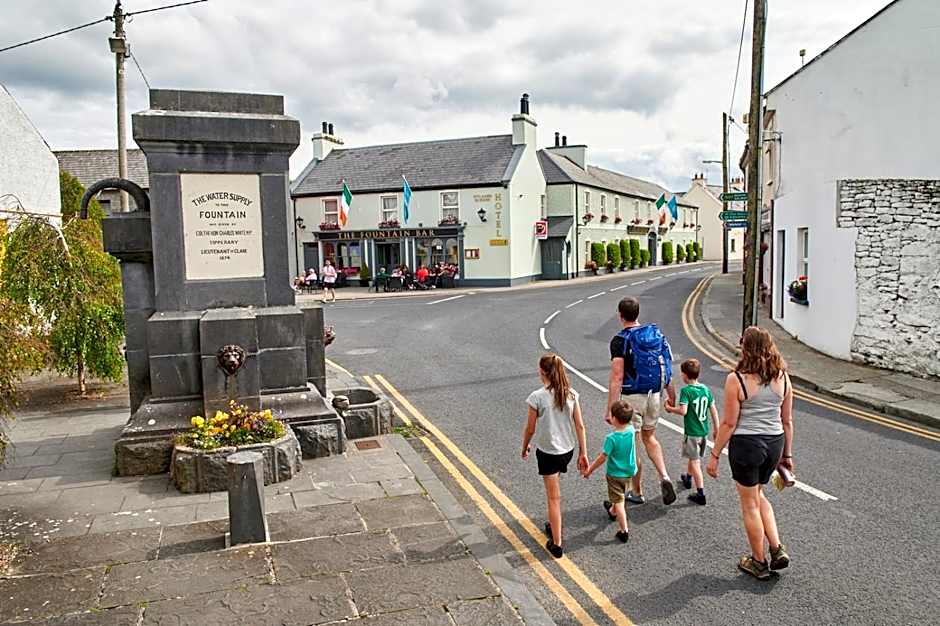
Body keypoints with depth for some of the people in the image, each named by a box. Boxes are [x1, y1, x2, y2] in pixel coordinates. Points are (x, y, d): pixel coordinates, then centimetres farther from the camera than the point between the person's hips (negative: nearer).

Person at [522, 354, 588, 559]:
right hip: (568, 450, 5)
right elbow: (580, 426, -2)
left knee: (554, 497, 3)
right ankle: (554, 526, 42)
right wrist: (583, 453, 7)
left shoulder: (537, 397, -18)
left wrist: (524, 448, 8)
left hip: (547, 452, -5)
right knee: (554, 492, 28)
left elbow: (530, 429, -10)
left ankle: (556, 544, 8)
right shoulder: (571, 394, -5)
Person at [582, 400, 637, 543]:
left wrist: (590, 470, -11)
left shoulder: (611, 438, -29)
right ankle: (612, 511, 56)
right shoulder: (631, 430, -14)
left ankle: (624, 531, 3)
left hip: (615, 474, -7)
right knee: (620, 495, 31)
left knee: (618, 501, 3)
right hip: (629, 472, 7)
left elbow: (603, 457, -22)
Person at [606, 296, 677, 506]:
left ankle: (637, 493, 20)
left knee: (632, 445, 8)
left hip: (632, 397, -6)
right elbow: (667, 367, 6)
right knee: (649, 437, 24)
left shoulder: (620, 340, -14)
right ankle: (664, 477, 6)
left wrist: (611, 408, -16)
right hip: (655, 395, 6)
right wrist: (671, 395, 16)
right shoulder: (656, 334, 4)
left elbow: (617, 377, -18)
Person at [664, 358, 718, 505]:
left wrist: (670, 408, -9)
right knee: (694, 457, 26)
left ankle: (701, 494, -2)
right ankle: (688, 478, 49)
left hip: (691, 432, -7)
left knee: (695, 462, 0)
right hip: (704, 431, 7)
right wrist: (716, 428, 14)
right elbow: (714, 410, 5)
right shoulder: (706, 389, 2)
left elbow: (683, 410, -27)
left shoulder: (686, 391, -17)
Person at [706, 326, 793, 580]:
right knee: (758, 496, 27)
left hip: (746, 444, -5)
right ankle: (777, 549, 19)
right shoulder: (783, 378, 0)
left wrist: (715, 455, -3)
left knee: (750, 503, 11)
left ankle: (759, 563, 23)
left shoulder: (736, 380, -16)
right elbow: (787, 421, 7)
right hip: (775, 443, 5)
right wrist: (787, 454, 17)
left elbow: (729, 423, -13)